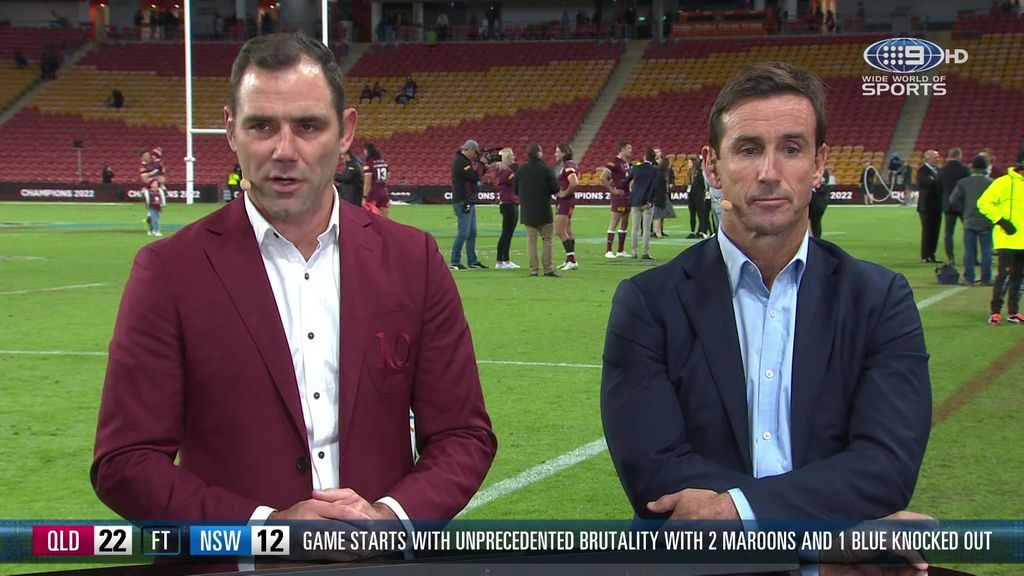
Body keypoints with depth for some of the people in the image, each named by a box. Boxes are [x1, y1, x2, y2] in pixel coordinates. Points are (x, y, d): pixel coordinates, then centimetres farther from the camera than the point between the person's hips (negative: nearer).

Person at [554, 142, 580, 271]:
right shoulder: (563, 166, 14)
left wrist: (565, 193, -18)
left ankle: (572, 261, -11)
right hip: (561, 201, 11)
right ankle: (570, 260, 18)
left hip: (565, 200, -11)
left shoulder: (568, 166, -16)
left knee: (560, 231, -11)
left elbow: (574, 183, -30)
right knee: (567, 231, 13)